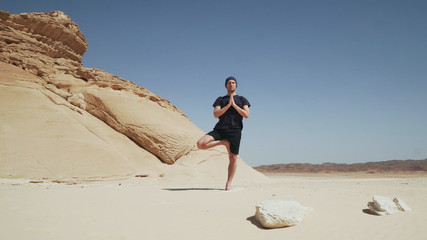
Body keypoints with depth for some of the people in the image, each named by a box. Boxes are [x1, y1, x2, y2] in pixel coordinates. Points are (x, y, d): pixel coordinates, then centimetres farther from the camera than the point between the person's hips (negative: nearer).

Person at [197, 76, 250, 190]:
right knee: (200, 144, -19)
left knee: (233, 158, -1)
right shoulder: (220, 99, 16)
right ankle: (224, 142, 0)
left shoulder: (242, 99, 16)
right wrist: (228, 105, -7)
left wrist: (234, 105, -5)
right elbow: (216, 114, 0)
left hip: (235, 131, -1)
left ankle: (228, 183, 12)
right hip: (220, 129, 1)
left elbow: (246, 115, 1)